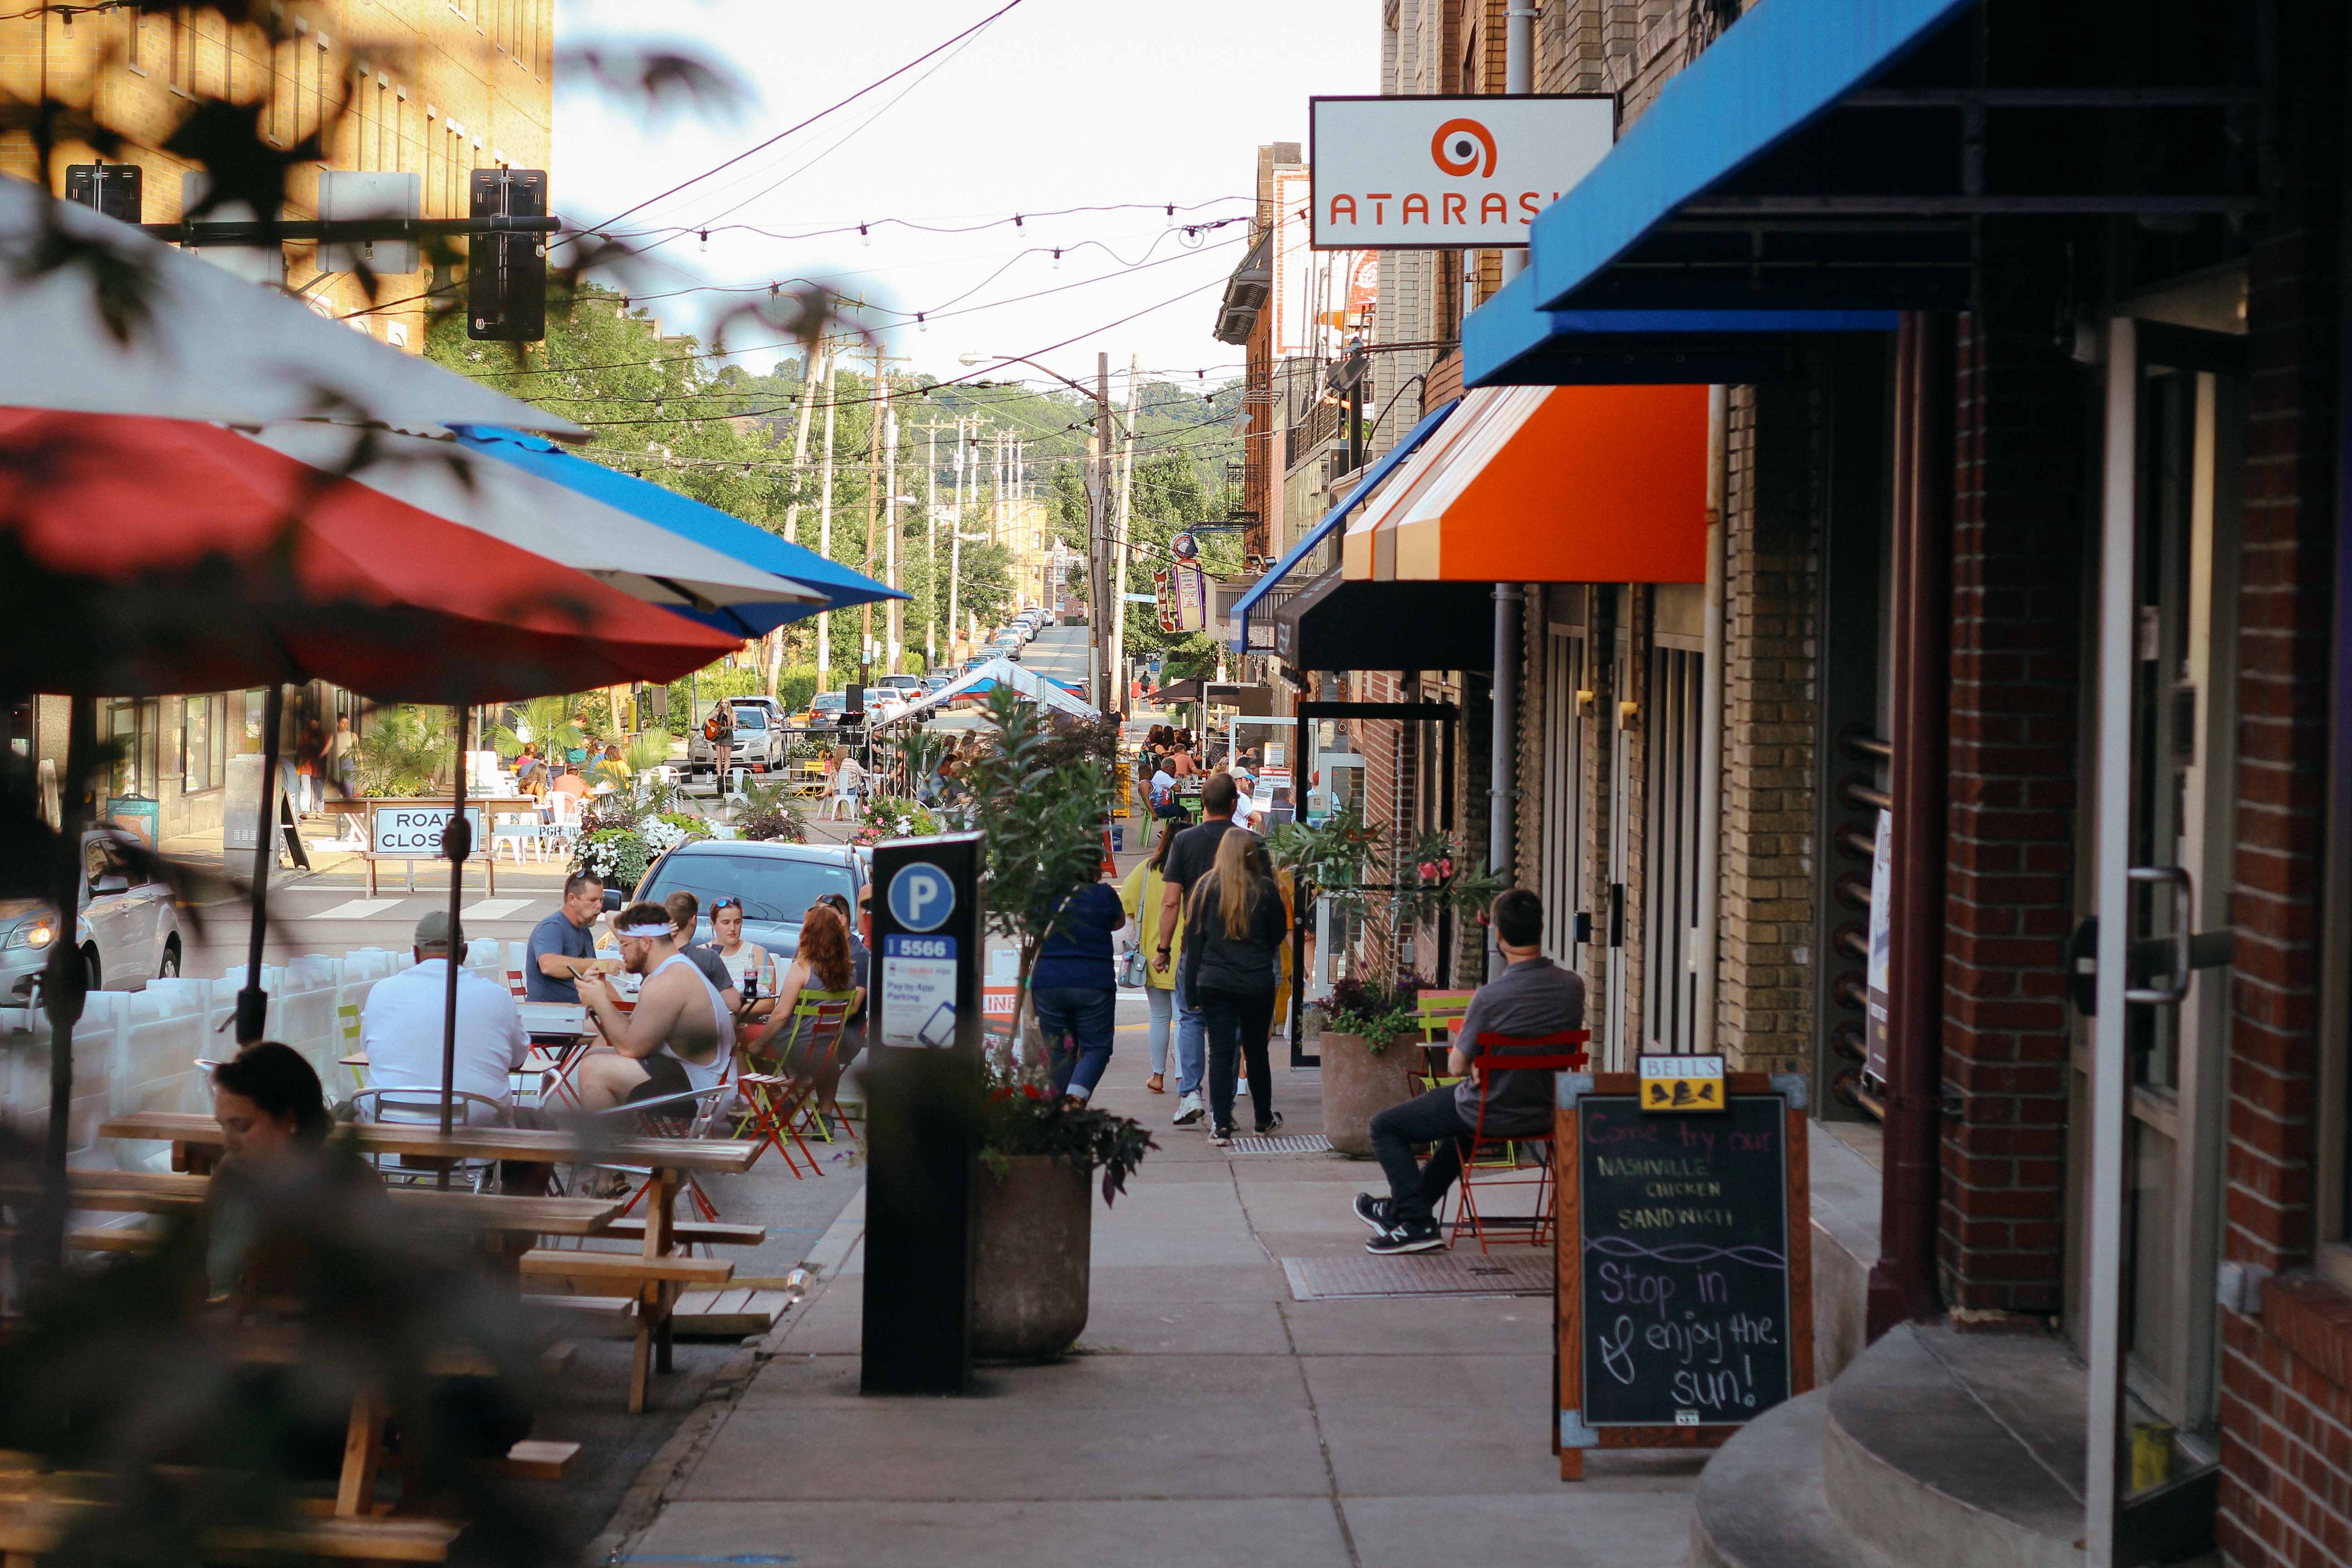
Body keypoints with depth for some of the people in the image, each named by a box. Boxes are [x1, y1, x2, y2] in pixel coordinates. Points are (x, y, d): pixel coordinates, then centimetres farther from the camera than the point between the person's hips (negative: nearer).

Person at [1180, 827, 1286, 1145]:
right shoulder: (1266, 890, -4)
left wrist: (1192, 988, 6)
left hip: (1214, 984, 0)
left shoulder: (1207, 888, -1)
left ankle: (1221, 1125, -9)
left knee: (1221, 1052, 0)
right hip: (1258, 985, 0)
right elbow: (1279, 934, 5)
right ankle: (1264, 1119, 28)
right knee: (1256, 1051, 15)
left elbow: (1194, 940, 1)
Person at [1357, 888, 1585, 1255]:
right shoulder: (1573, 986, -9)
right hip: (1546, 1113, 7)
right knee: (1460, 1125, 39)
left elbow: (1457, 1066, -15)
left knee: (1385, 1127, 13)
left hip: (1497, 1115, -7)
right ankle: (1402, 1208, 49)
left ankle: (1418, 1223, 7)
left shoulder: (1491, 997, -28)